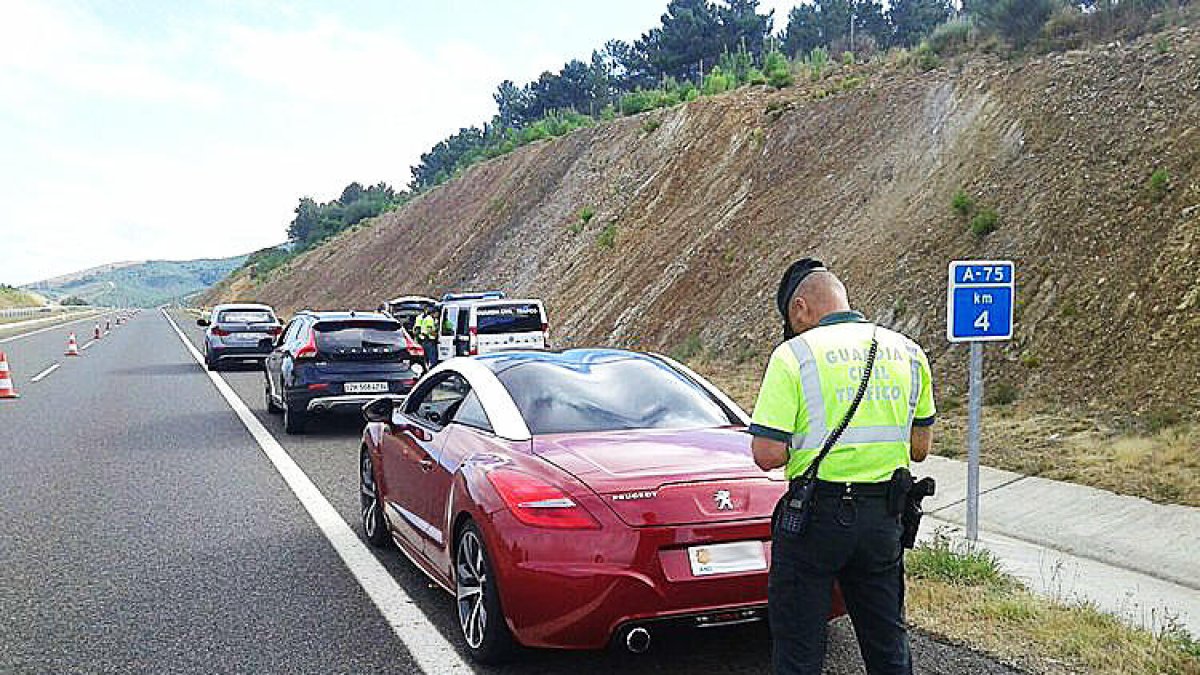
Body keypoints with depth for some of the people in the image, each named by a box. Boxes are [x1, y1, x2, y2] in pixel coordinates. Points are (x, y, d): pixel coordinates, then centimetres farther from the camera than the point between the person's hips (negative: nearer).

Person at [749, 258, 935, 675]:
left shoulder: (794, 355, -10)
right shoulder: (908, 352, 7)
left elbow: (766, 454, -15)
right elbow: (920, 447, 14)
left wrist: (804, 446, 4)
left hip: (817, 515, -5)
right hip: (883, 517, 6)